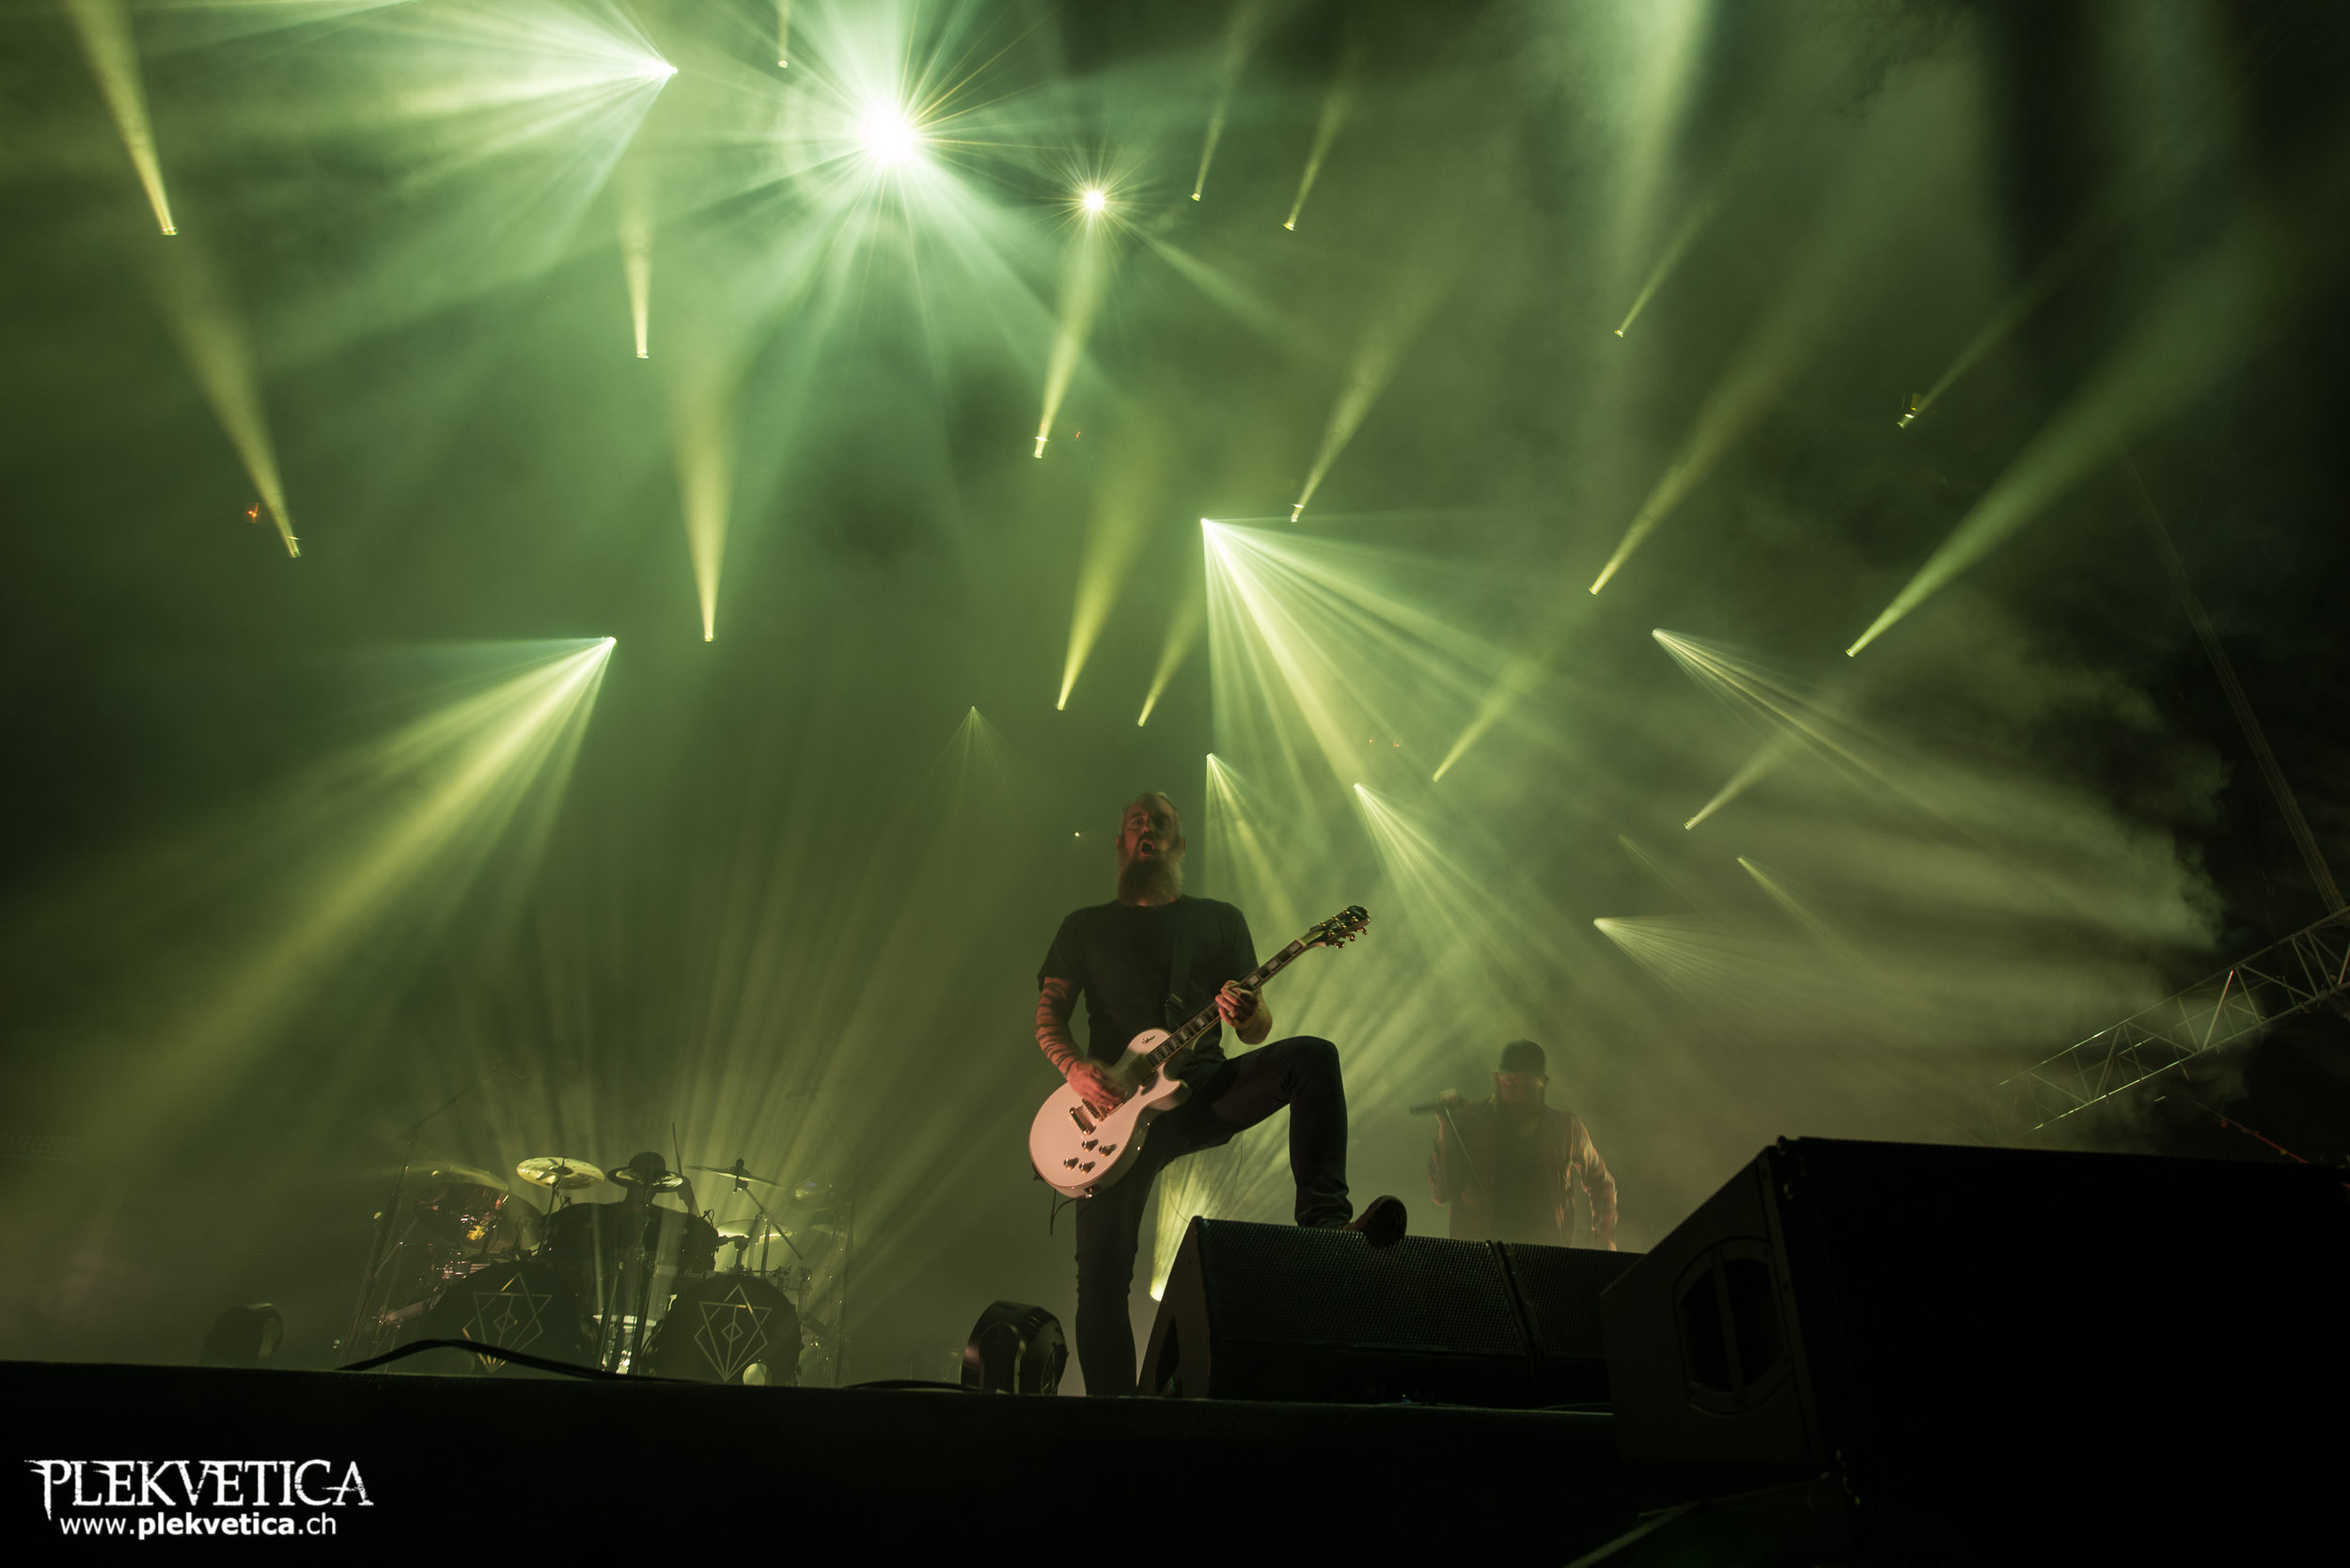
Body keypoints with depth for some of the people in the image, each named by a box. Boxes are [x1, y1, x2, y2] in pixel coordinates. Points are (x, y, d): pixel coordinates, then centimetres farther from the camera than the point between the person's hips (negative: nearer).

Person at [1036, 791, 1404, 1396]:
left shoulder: (1220, 919, 15)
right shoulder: (1086, 926, 15)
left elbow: (1258, 1029, 11)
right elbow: (1048, 1015, 8)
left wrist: (1249, 1015, -15)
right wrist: (1076, 1066, -13)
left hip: (1206, 1090, 1)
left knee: (1312, 1056, -25)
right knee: (1102, 1269, -8)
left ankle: (1324, 1218, -31)